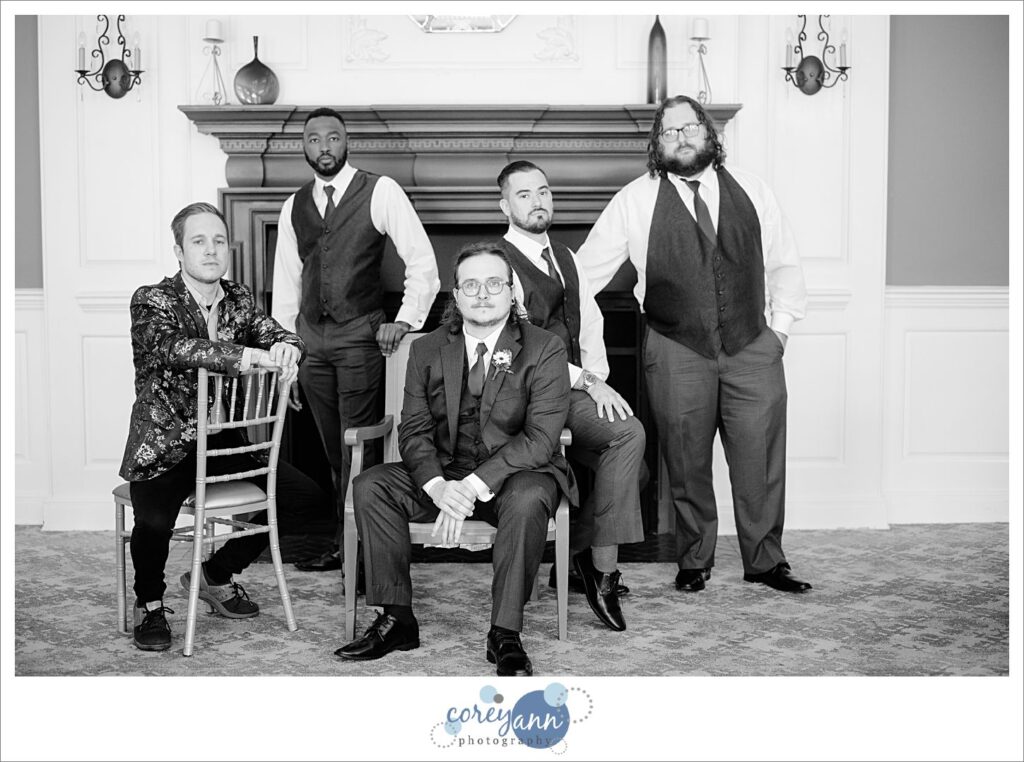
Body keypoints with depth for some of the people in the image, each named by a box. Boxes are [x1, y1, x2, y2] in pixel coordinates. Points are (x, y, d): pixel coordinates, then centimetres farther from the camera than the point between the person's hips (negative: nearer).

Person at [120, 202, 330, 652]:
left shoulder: (238, 299, 10)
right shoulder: (151, 301, -8)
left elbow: (275, 333, -1)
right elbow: (171, 346, -28)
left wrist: (286, 348, -28)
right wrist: (251, 356, -39)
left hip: (226, 444, 6)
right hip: (164, 447, -5)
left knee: (309, 500, -5)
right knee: (154, 521, -33)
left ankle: (215, 575, 16)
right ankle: (149, 605, 4)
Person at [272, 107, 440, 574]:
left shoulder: (380, 192, -1)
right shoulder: (294, 207, 13)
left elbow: (422, 260, -3)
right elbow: (285, 284, 15)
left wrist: (406, 319, -14)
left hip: (359, 337, -4)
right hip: (311, 340, 5)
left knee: (357, 448, -6)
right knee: (333, 450, 11)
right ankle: (344, 541, 22)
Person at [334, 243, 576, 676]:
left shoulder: (545, 350, -7)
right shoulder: (426, 351, 6)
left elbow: (539, 438, -16)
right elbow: (414, 429, 0)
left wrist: (473, 487, -26)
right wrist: (438, 487, -22)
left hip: (514, 475, -3)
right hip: (441, 475, 4)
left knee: (527, 500, -36)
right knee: (369, 487, -17)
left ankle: (505, 635, -23)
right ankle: (396, 620, -9)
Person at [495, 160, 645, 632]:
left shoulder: (565, 257, 20)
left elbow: (591, 324, 17)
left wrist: (596, 378, -2)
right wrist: (587, 381, -17)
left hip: (574, 389, 7)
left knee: (627, 468, -10)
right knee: (629, 434, -25)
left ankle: (579, 558, 8)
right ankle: (603, 571, -14)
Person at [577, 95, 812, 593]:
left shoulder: (751, 191, 11)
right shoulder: (634, 201, 2)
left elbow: (784, 262, 18)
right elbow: (586, 270, 4)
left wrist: (781, 323, 9)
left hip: (752, 348, 2)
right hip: (677, 352, -2)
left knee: (761, 462, 4)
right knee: (687, 467, 6)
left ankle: (765, 561, 20)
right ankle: (694, 561, 24)